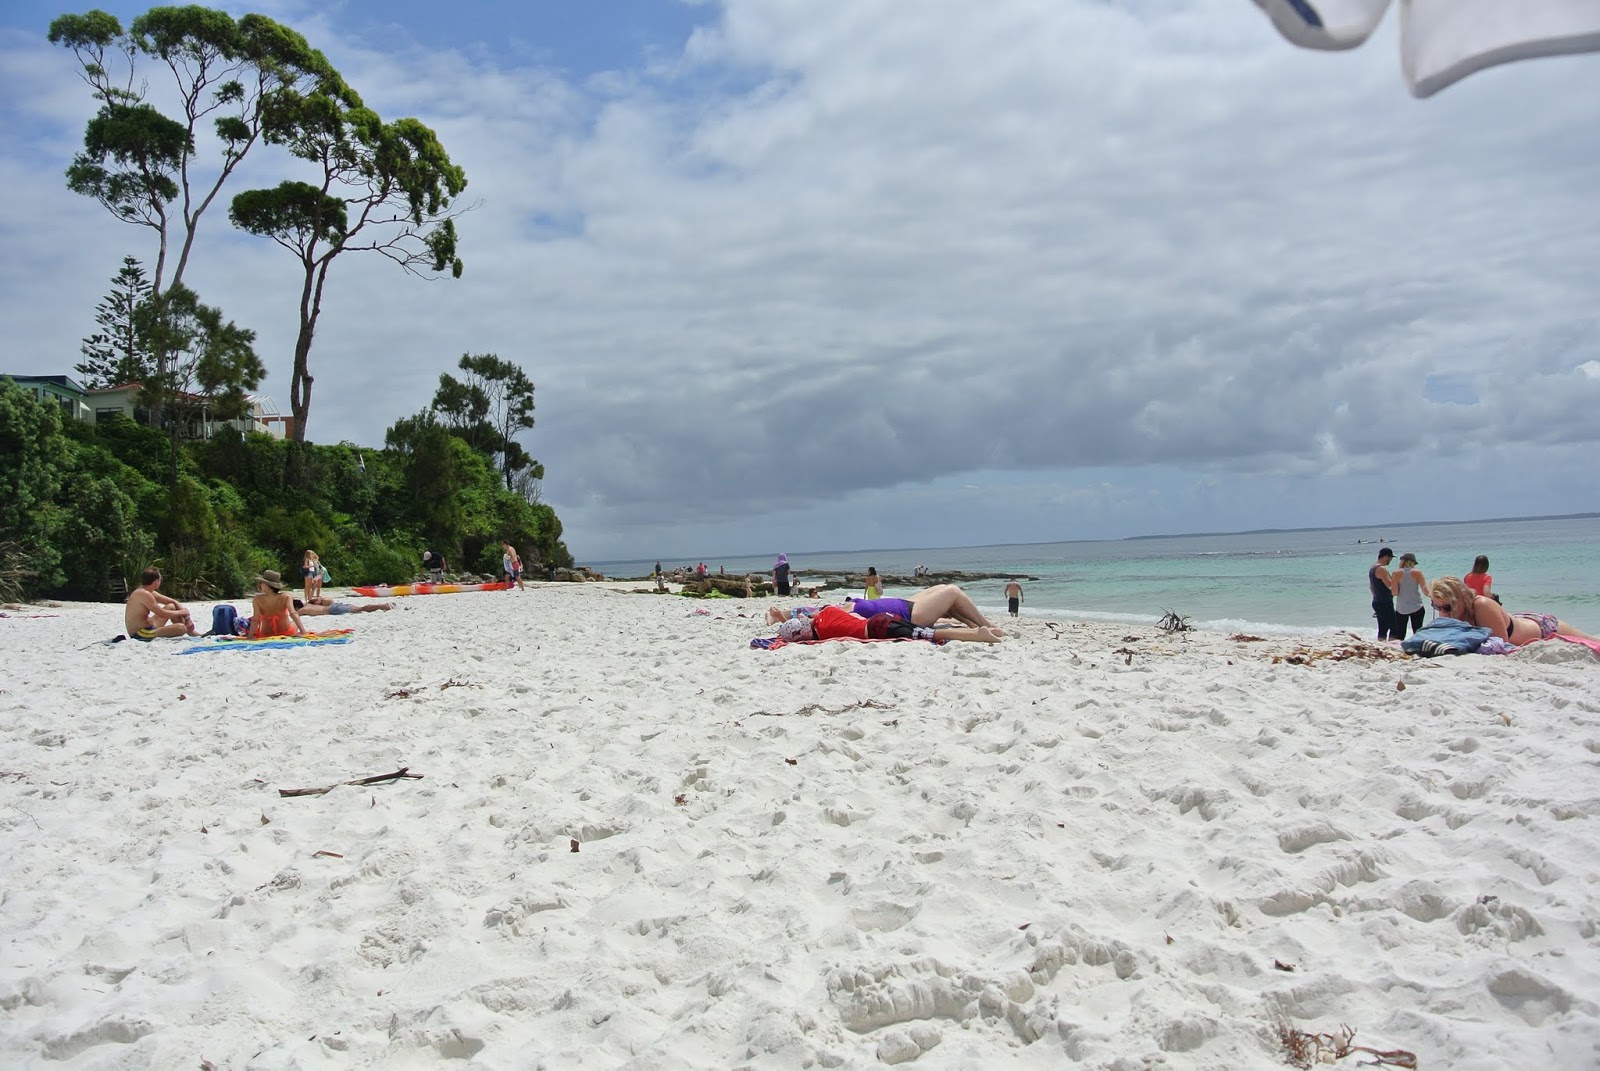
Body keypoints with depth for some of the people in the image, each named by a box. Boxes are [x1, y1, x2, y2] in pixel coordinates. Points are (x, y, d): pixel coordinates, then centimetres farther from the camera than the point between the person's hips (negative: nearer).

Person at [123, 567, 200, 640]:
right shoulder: (144, 595, -20)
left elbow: (173, 601, 17)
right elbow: (162, 614, -20)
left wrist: (183, 609, 1)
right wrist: (181, 612, -5)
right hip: (141, 634, -11)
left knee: (171, 606, 19)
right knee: (181, 628, -26)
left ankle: (191, 632, 22)